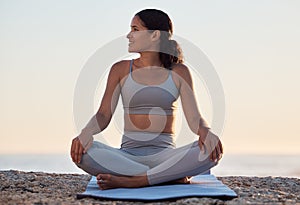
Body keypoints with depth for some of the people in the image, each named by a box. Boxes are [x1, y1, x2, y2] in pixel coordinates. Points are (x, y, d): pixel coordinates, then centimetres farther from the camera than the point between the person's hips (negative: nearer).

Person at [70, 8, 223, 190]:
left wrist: (205, 131, -22)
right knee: (82, 152, -30)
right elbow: (104, 115, 4)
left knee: (211, 150, -30)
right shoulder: (121, 70, 9)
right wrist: (87, 132, -19)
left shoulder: (178, 72, 7)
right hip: (127, 154, 1)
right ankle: (172, 177, -30)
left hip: (165, 154, 0)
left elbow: (194, 117, 2)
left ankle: (128, 181, -34)